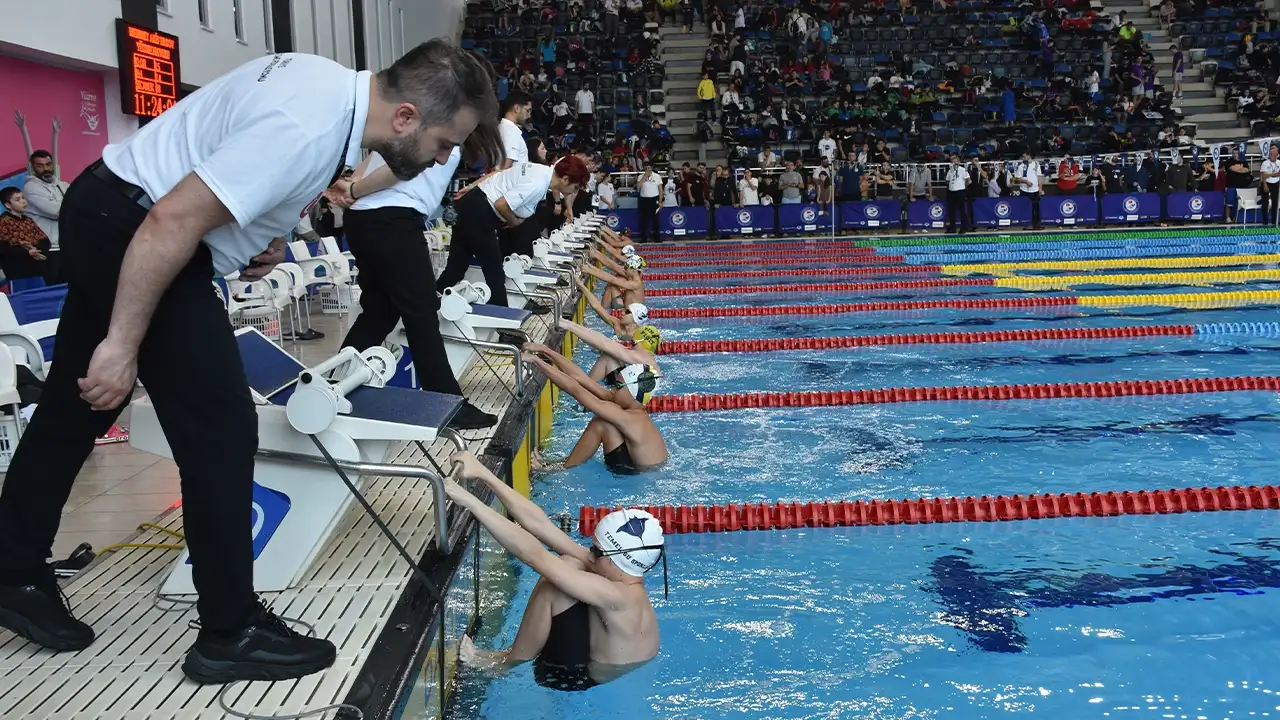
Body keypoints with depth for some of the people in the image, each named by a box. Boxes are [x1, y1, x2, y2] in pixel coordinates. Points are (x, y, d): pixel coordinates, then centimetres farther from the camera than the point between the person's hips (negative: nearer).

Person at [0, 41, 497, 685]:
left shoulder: (336, 85, 1)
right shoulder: (309, 128, -29)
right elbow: (172, 223, -30)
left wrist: (269, 231, 4)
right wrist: (123, 343, -24)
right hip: (134, 229, -10)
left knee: (75, 405, 19)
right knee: (220, 425, -7)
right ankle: (231, 633, 4)